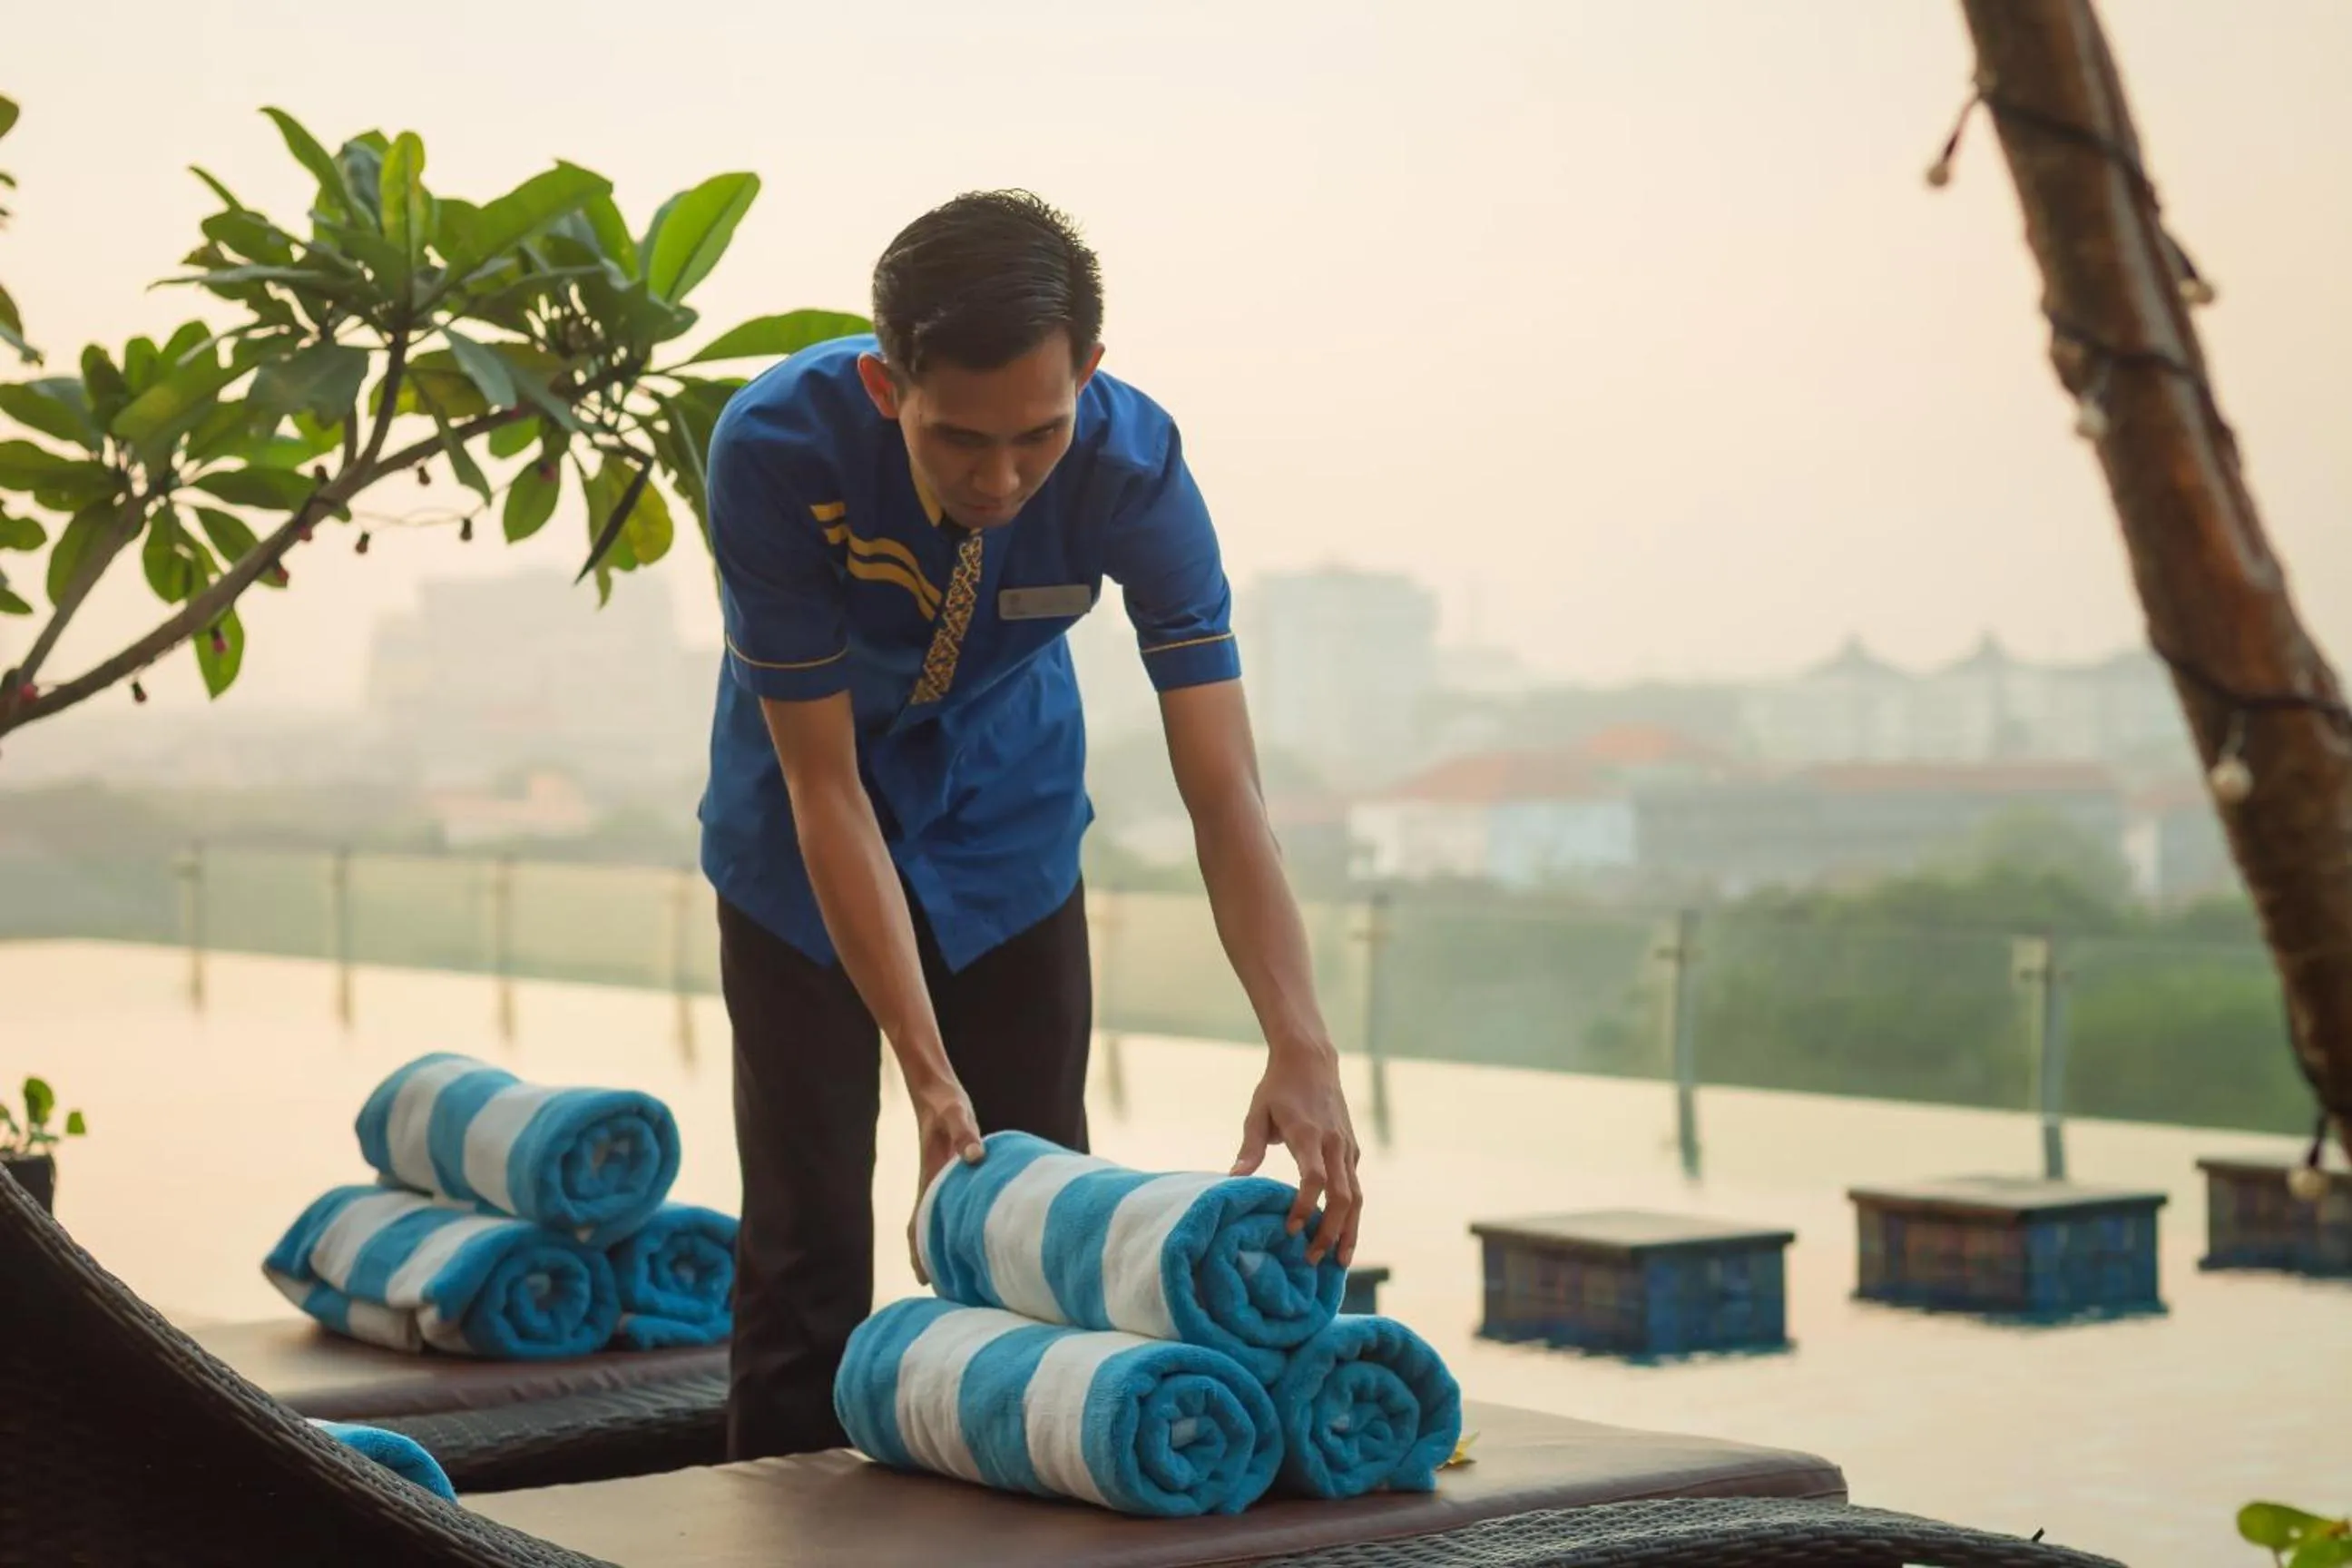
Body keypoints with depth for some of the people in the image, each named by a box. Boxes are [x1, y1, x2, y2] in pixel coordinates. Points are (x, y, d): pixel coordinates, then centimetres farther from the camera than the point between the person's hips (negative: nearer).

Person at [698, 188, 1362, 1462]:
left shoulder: (1132, 463, -31)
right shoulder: (774, 449, -35)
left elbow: (1222, 791, -32)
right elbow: (827, 786, -29)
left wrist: (1300, 1049, -46)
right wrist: (928, 1072, -34)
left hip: (1007, 818, 2)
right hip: (803, 838, -1)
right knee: (807, 1232, -2)